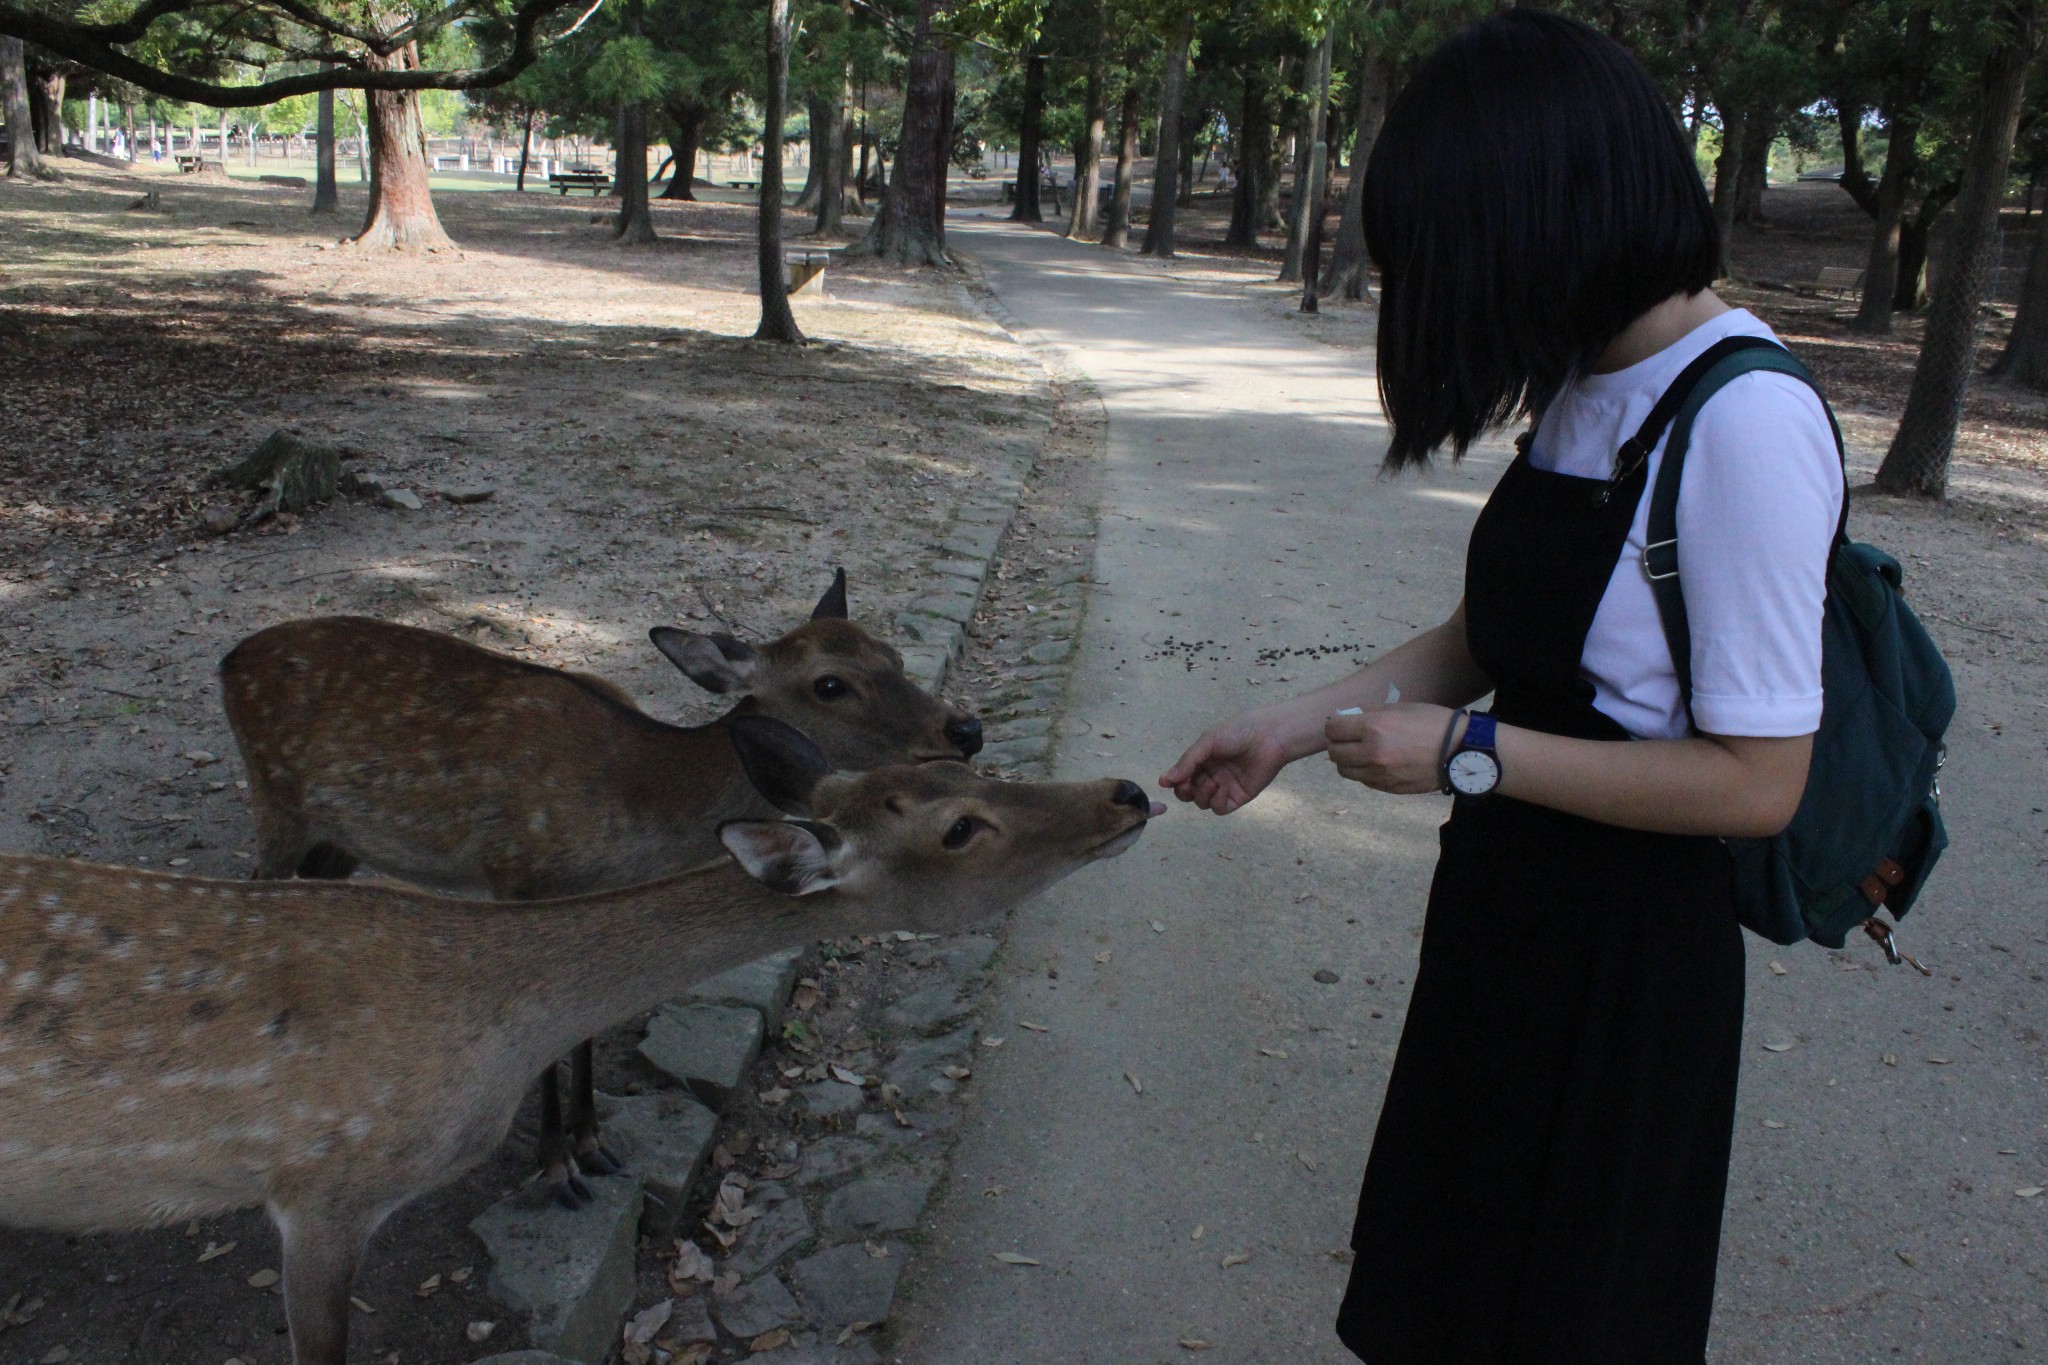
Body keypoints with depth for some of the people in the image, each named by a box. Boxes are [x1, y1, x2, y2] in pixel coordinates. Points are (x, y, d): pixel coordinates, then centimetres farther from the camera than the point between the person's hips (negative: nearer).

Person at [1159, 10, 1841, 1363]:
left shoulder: (1747, 423, -24)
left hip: (1622, 955, -8)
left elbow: (1757, 779, -24)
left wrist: (1466, 750, -21)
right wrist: (1294, 726, 3)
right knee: (1453, 1253, 25)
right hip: (1507, 909, 8)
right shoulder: (1586, 389, 1)